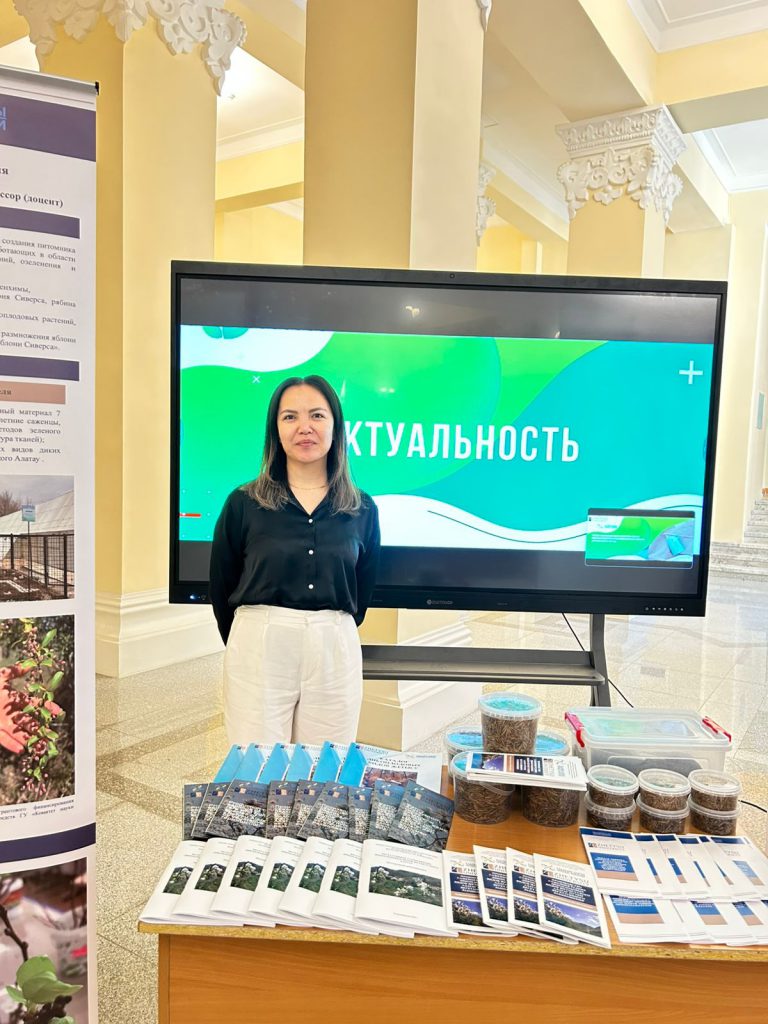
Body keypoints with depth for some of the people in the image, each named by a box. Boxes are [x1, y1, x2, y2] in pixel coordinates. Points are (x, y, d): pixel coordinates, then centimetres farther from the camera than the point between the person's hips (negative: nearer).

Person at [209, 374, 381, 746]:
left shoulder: (362, 509, 5)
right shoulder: (244, 502, 0)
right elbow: (221, 589, 7)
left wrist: (325, 635, 12)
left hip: (335, 653, 2)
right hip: (258, 650, -1)